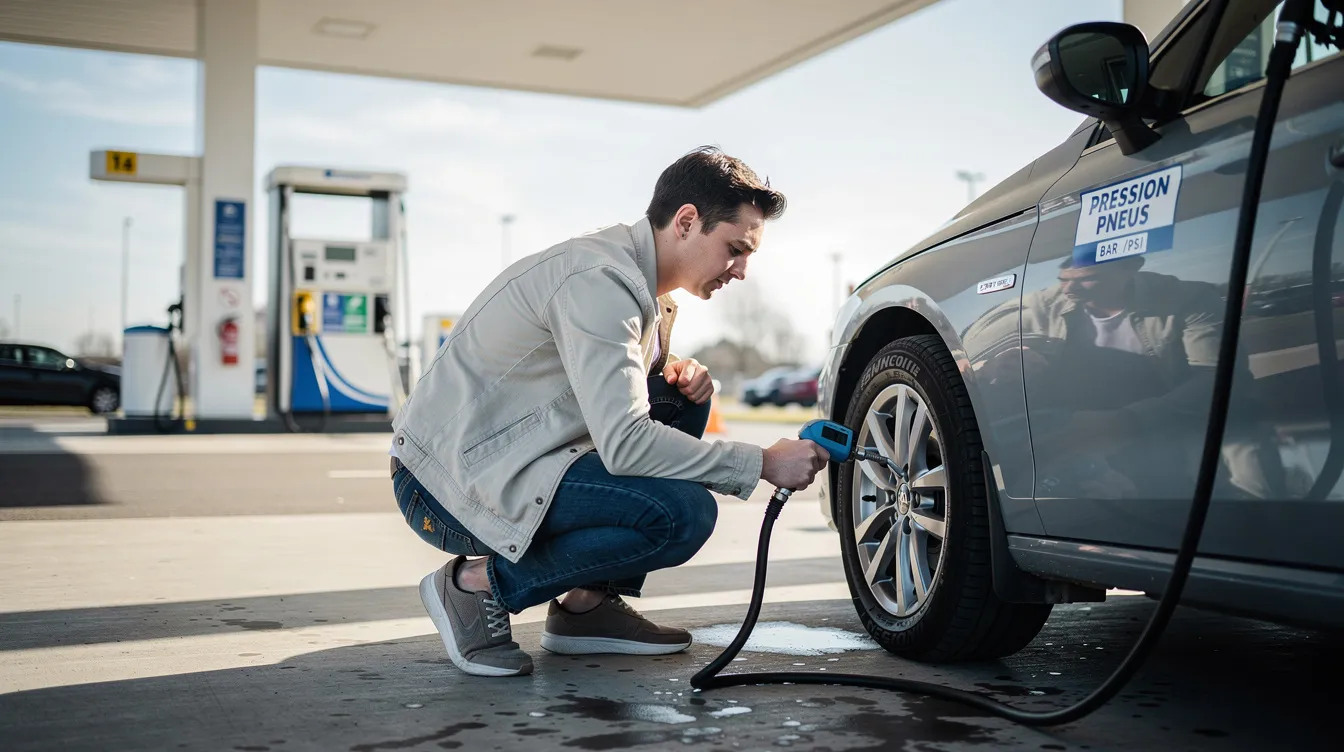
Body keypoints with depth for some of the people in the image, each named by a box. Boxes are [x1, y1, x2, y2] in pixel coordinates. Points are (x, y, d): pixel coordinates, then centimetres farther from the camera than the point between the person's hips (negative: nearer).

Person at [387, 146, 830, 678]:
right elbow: (623, 443, -28)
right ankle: (477, 584, -7)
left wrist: (680, 374, 2)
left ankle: (589, 605, 7)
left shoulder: (648, 291, 9)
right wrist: (762, 464, -21)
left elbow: (621, 393, 25)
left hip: (501, 457, 10)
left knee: (681, 401, 8)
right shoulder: (601, 280, -21)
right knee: (684, 513, -22)